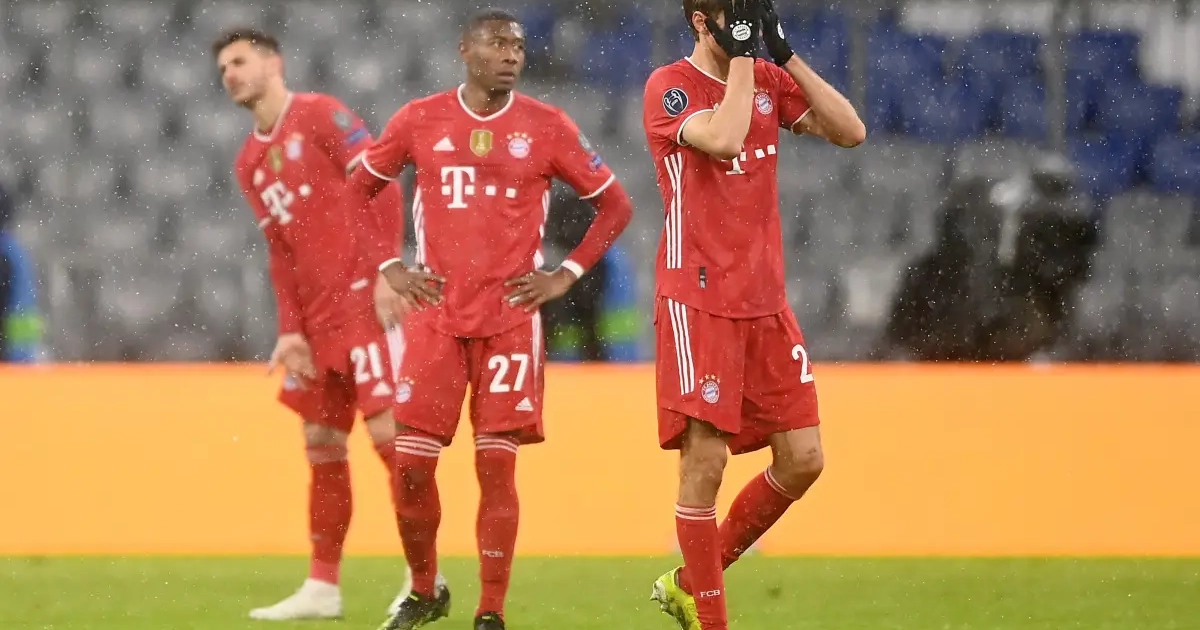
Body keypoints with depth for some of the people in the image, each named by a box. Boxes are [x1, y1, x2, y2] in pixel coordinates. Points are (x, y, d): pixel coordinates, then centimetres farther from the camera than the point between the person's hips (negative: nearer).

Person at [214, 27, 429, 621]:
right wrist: (291, 331, 7)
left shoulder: (320, 115, -5)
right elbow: (280, 252, 17)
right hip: (316, 316, 8)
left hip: (362, 299, -8)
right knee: (321, 441, 8)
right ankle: (322, 587, 12)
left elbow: (382, 189, -11)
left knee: (386, 428, -11)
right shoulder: (249, 163, 17)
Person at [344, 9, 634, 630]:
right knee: (411, 463, -2)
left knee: (497, 466, -4)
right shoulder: (420, 121, 3)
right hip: (435, 316, 1)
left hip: (510, 318, -1)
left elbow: (615, 205, 8)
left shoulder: (546, 127, 0)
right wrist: (389, 268, 5)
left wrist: (565, 276, 0)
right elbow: (359, 190, 16)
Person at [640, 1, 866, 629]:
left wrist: (785, 53, -3)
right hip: (698, 300, -6)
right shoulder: (668, 87, -8)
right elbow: (722, 139, -26)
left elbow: (850, 131, 1)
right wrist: (740, 54, -18)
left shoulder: (769, 81, 11)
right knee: (705, 460, -7)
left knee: (802, 459, 3)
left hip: (766, 300, 6)